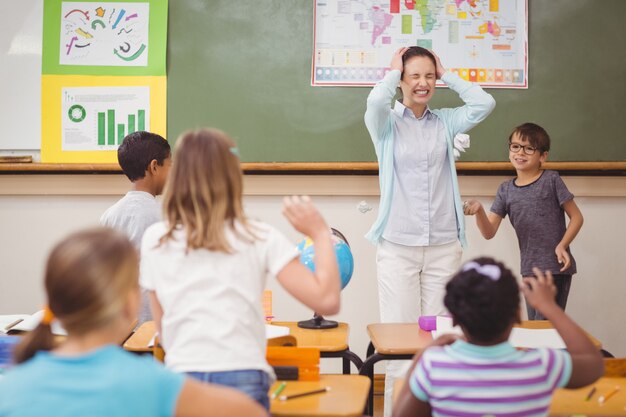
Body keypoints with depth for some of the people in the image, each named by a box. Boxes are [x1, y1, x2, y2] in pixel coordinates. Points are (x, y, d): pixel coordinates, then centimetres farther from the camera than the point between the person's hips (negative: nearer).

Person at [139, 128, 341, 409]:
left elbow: (162, 327, 10)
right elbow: (326, 301, -9)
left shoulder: (154, 241, 4)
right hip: (243, 382, -2)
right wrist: (320, 234, 2)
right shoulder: (260, 238, -4)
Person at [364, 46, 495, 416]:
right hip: (397, 245, -2)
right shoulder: (386, 123, 2)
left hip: (444, 246, 3)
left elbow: (485, 103, -5)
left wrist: (447, 75, 5)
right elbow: (376, 101, -21)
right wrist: (393, 71, -2)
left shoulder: (446, 122, 10)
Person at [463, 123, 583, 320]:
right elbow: (489, 232, 0)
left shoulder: (551, 180, -6)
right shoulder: (506, 190, 6)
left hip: (557, 267, -5)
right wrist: (479, 211, -19)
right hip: (529, 270, 5)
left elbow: (576, 217, -1)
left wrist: (562, 245, -16)